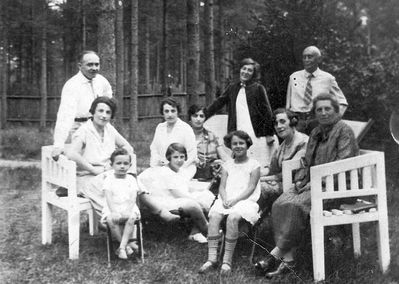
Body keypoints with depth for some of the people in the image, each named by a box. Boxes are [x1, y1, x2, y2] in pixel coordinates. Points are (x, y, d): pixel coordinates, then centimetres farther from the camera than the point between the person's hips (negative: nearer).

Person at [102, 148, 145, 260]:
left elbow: (133, 198, -2)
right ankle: (127, 244, -18)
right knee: (111, 220, -32)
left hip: (128, 208, 1)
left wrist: (128, 210, -20)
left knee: (131, 218, -31)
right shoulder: (109, 179, 4)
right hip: (112, 209, -1)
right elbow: (109, 197, -7)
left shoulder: (131, 179, 8)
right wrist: (113, 211, -21)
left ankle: (122, 247, -27)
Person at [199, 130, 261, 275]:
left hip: (245, 200, -4)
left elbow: (251, 188, -4)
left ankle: (227, 260, -27)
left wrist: (235, 200, -17)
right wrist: (225, 199, -11)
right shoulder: (227, 165, 20)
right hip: (226, 200, 4)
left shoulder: (254, 165, 6)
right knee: (214, 216, -26)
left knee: (232, 218, -34)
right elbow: (222, 186, 11)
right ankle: (212, 258, -27)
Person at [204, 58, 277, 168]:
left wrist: (269, 134, -4)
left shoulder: (258, 88, 1)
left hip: (256, 134, -3)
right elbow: (218, 103, 18)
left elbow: (266, 111, -1)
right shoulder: (233, 88, 14)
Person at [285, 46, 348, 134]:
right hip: (296, 120, 1)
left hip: (318, 121, -1)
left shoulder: (328, 78, 6)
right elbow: (288, 104, 16)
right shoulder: (294, 77, 11)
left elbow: (342, 102, 14)